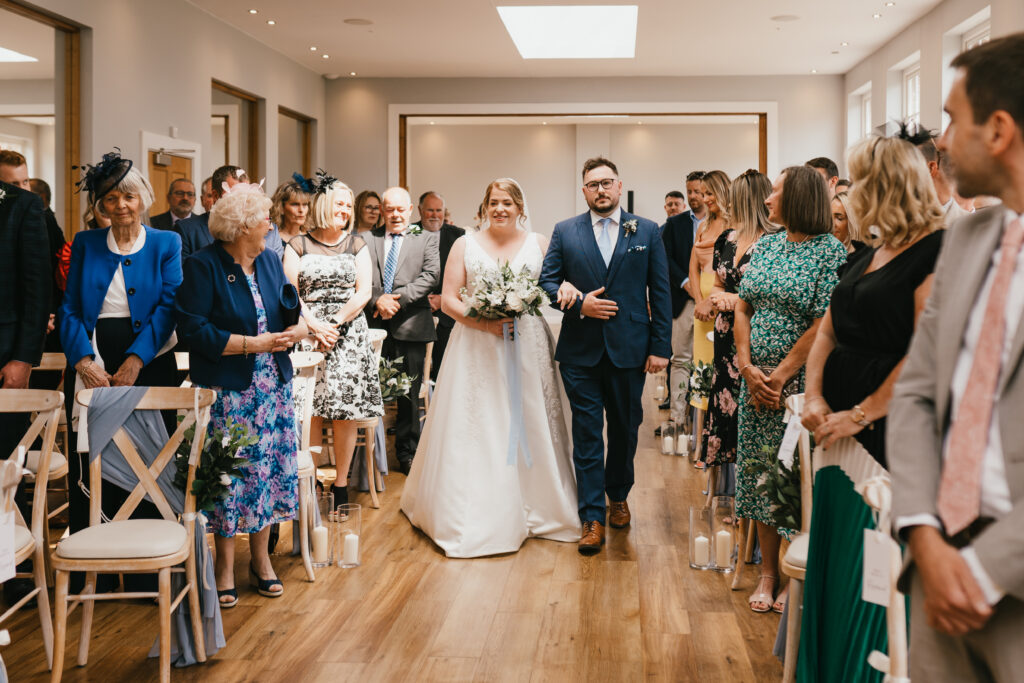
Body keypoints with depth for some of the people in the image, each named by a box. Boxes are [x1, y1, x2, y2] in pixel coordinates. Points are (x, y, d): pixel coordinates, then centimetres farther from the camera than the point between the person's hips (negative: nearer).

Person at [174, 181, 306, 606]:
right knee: (229, 472, -2)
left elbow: (289, 312, 17)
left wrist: (296, 328, -7)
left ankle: (260, 557, 21)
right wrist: (250, 344, -18)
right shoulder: (203, 266, -10)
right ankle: (225, 565, 12)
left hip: (273, 385, 6)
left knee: (269, 467, 8)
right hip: (227, 389, -6)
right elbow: (194, 329, -17)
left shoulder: (269, 260, 10)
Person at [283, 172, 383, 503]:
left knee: (345, 412, -2)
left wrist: (335, 324, -9)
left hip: (348, 334, 1)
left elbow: (363, 292, 2)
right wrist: (315, 326, -12)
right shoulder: (298, 246, 7)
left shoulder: (357, 245, 12)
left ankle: (341, 485, 4)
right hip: (308, 334, -1)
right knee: (310, 412, -5)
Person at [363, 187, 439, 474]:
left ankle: (407, 453, 17)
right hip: (374, 325, 1)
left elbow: (430, 275, -3)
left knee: (409, 394, 5)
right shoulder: (365, 239, 12)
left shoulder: (426, 239, 10)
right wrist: (377, 301, -13)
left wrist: (399, 299, -13)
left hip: (410, 326, -1)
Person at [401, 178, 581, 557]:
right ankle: (475, 513, 7)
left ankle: (531, 509, 17)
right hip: (477, 350, -1)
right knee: (474, 430, -1)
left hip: (527, 345, 1)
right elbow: (448, 299, 0)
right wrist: (483, 323, -14)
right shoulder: (465, 245, 5)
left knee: (528, 429, 5)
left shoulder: (539, 244, 8)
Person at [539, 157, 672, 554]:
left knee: (624, 429, 13)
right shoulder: (565, 232, 5)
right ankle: (592, 517, 4)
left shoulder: (647, 232, 4)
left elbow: (660, 293, 2)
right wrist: (578, 304, -13)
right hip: (580, 350, 0)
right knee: (586, 432, 0)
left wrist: (660, 346, -3)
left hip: (629, 349, 1)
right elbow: (546, 282, 5)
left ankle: (618, 496, 35)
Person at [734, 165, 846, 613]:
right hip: (756, 381, 6)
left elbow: (824, 325, -15)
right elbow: (743, 308, 9)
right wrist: (748, 367, -4)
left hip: (801, 383, -6)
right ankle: (768, 572, 21)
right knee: (759, 473, 9)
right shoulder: (766, 246, 11)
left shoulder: (830, 252, -9)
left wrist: (781, 376, -14)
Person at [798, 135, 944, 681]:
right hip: (841, 431, 8)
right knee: (832, 561, 13)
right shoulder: (867, 256, 15)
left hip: (892, 433, -8)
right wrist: (814, 396, -3)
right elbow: (828, 332, 14)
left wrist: (860, 414, -18)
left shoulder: (939, 250, -11)